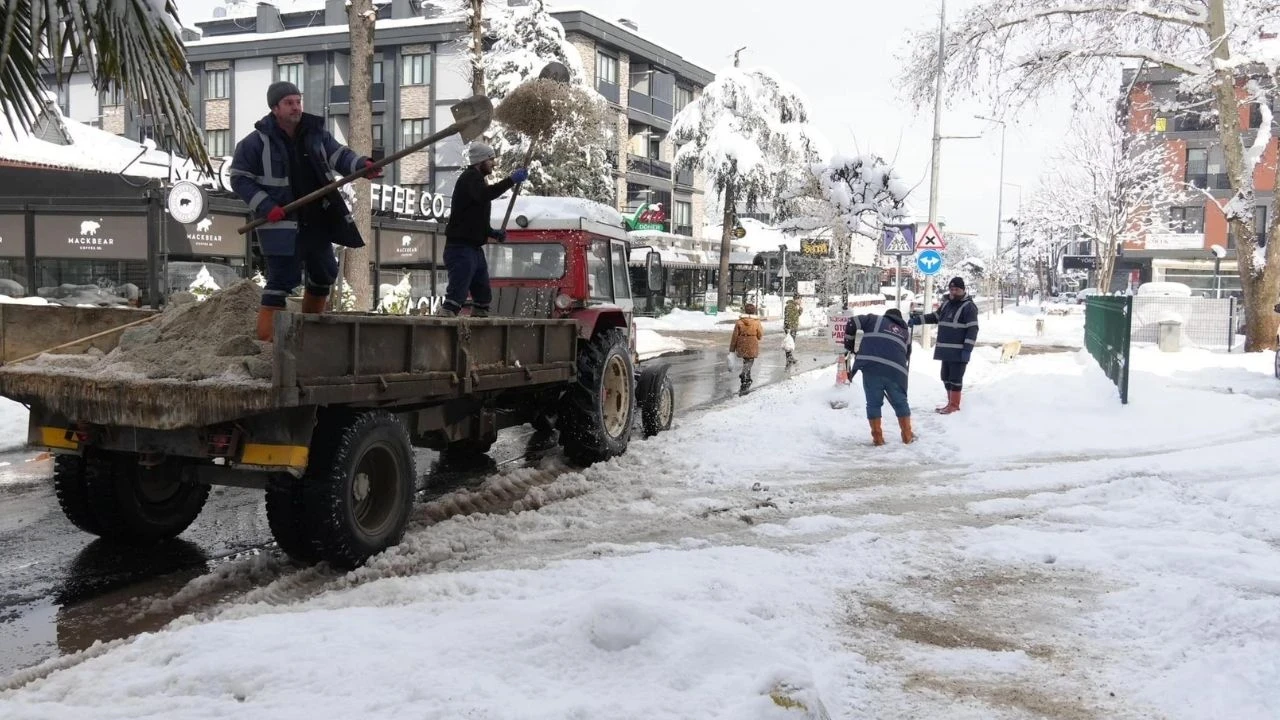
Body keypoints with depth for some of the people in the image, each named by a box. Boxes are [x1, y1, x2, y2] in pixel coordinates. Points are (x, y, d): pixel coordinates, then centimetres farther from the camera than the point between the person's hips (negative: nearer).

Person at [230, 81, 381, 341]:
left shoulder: (316, 133, 6)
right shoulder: (256, 142, -7)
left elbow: (339, 154, -1)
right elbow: (240, 179, -4)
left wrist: (362, 165, -24)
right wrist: (266, 207, -16)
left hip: (317, 220, 6)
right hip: (280, 224, -6)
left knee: (325, 272, 17)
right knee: (281, 280, -10)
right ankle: (265, 341, -6)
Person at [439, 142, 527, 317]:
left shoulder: (477, 179, 22)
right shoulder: (470, 178, -9)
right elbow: (485, 195, -32)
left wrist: (493, 233, 15)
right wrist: (511, 180, -29)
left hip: (475, 248, 10)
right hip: (461, 248, -10)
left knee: (483, 296, 14)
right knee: (456, 296, -16)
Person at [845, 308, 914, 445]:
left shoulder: (875, 320, 22)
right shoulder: (906, 331, 30)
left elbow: (852, 322, 13)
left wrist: (849, 343, 24)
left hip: (871, 365, -1)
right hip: (895, 370, 2)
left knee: (873, 403, 10)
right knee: (901, 403, 17)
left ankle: (877, 437, 10)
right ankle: (908, 436, 22)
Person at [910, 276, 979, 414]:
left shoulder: (969, 307, -10)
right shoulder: (947, 304, 13)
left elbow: (973, 330, -15)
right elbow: (935, 317, 25)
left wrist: (967, 349, -21)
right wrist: (917, 320, 13)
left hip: (959, 351, -8)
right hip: (946, 350, 8)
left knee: (955, 378, -2)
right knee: (946, 377, 14)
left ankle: (954, 405, 6)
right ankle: (951, 402, 24)